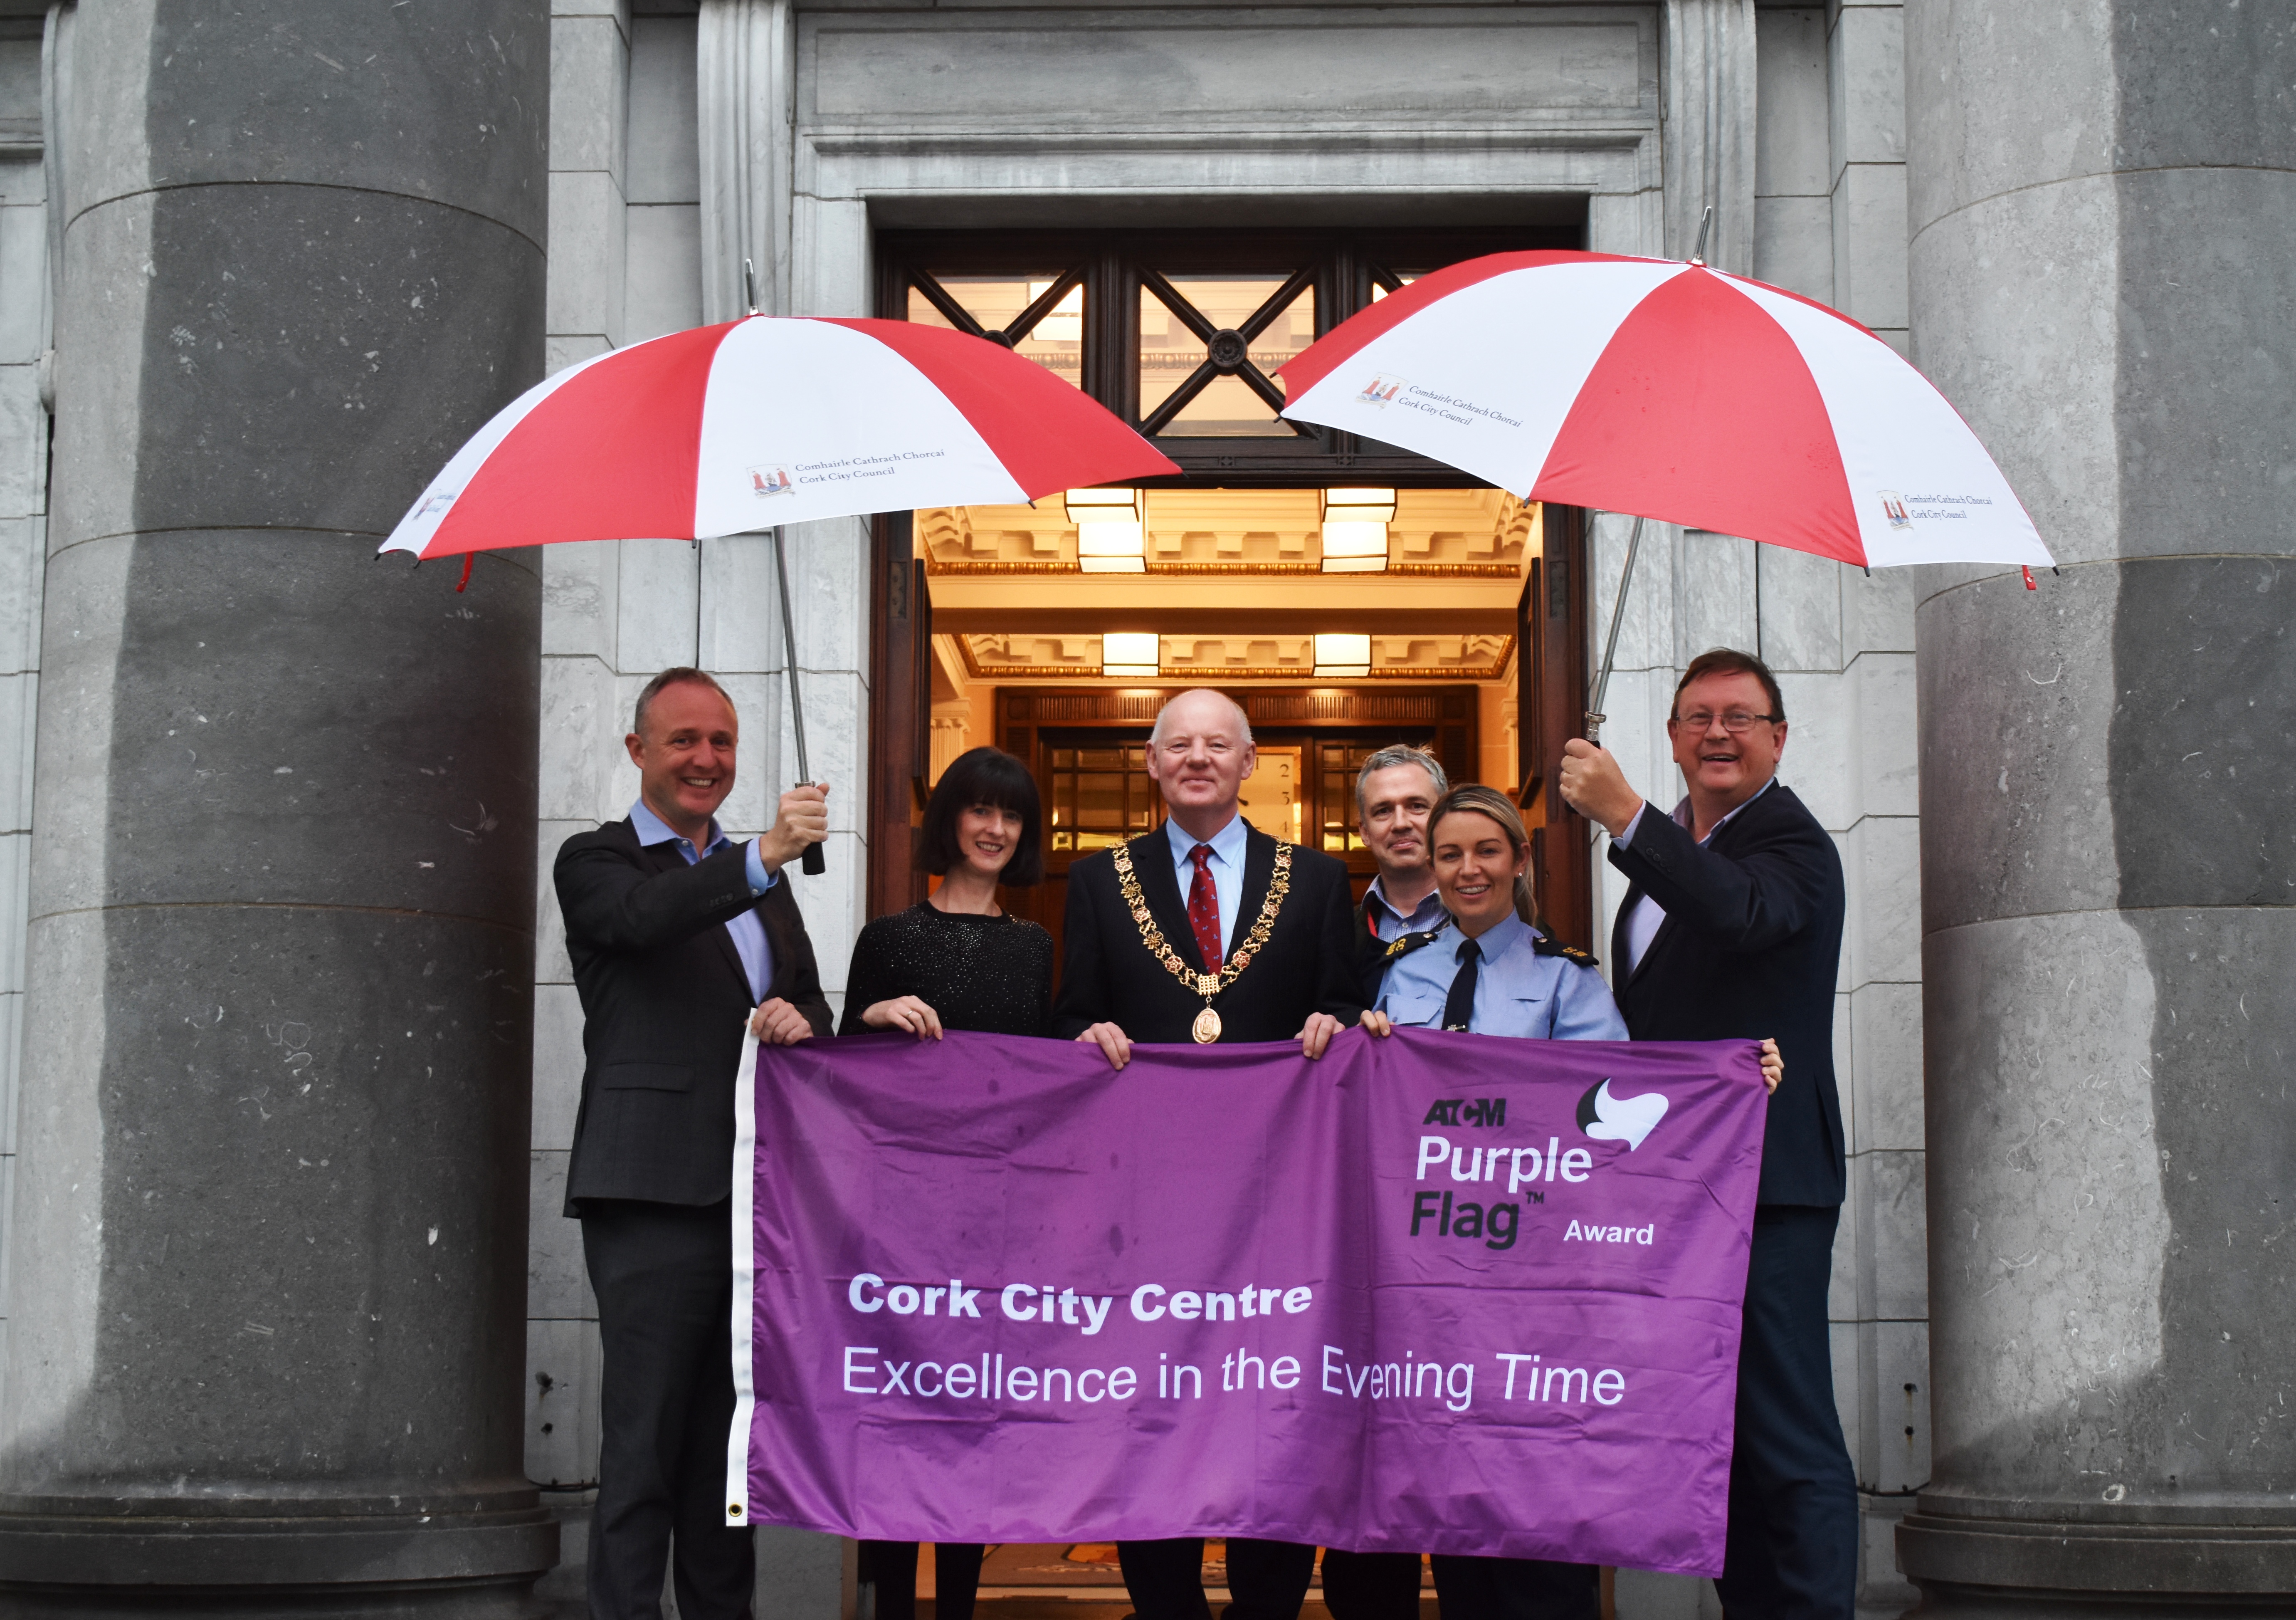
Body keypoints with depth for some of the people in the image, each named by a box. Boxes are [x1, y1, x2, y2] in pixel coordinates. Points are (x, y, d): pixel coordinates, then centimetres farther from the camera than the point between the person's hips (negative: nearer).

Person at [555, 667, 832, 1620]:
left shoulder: (760, 879, 21)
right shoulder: (596, 863, 1)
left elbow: (812, 1008, 21)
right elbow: (642, 919, -22)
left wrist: (800, 1023, -3)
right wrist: (762, 859, -35)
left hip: (757, 1189, 6)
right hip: (654, 1193, -6)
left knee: (730, 1440, 12)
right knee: (644, 1445, -5)